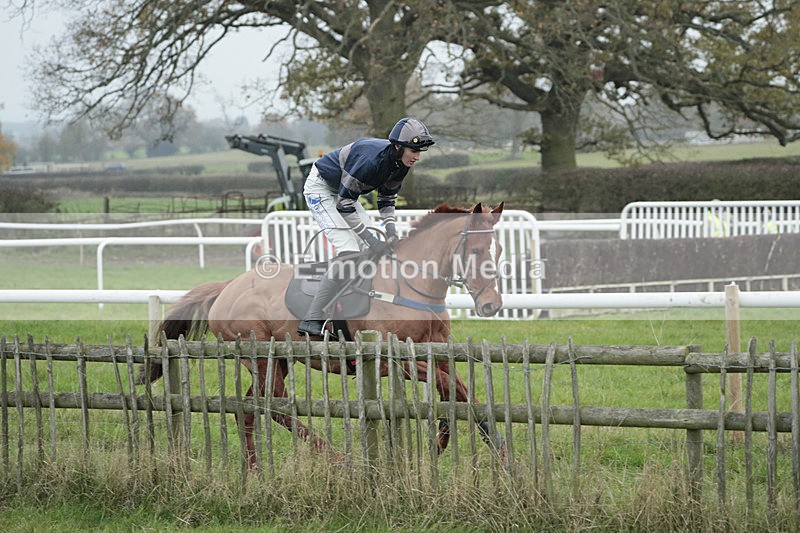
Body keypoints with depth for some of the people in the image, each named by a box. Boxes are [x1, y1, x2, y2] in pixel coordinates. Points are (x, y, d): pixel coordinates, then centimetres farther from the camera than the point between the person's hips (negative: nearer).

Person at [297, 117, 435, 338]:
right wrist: (371, 240, -30)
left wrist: (390, 228, -12)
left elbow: (387, 198, 6)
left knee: (370, 249, 2)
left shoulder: (399, 164, -9)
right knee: (349, 250, -21)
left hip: (343, 192, 9)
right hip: (320, 189, -9)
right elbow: (344, 204, -31)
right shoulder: (372, 158, -35)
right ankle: (311, 321, -23)